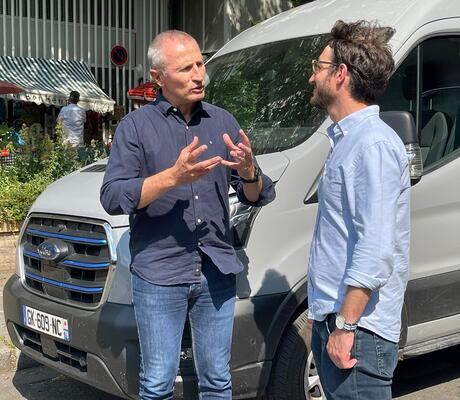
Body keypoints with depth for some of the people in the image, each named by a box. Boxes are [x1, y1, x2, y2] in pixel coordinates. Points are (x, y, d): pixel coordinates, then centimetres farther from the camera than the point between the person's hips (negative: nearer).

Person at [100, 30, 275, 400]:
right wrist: (174, 177, -24)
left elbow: (258, 197, 8)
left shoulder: (223, 122, 9)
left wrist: (249, 172, -15)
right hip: (159, 274, -3)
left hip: (217, 272, 3)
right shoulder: (136, 126, -1)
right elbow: (112, 197, -11)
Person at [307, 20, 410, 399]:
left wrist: (346, 325, -22)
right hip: (331, 317, 10)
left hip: (357, 328, -10)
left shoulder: (373, 143, -18)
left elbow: (376, 248, -24)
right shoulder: (348, 139, 14)